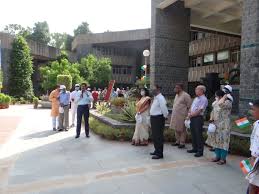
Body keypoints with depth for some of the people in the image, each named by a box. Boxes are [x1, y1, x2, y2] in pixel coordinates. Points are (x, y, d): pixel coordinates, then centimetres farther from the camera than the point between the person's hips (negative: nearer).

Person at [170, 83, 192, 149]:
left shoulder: (185, 95, -12)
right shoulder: (177, 95, 15)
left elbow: (189, 105, -12)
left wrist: (186, 112, -10)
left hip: (182, 116, -8)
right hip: (175, 116, 8)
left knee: (182, 130, 0)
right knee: (176, 129, 14)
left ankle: (182, 143, 10)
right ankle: (177, 141, 27)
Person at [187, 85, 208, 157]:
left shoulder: (203, 99, -12)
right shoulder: (196, 98, 17)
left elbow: (199, 111, -18)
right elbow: (191, 107, 18)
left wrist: (191, 115, -10)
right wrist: (189, 113, 0)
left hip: (198, 118, -9)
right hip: (192, 118, 9)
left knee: (199, 135, -2)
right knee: (193, 134, 15)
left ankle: (200, 151, 8)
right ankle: (195, 148, 27)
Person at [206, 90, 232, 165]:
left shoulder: (228, 102, -12)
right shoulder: (216, 102, 12)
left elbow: (220, 104, -32)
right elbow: (213, 111, 18)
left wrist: (225, 97, -14)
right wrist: (211, 118, 3)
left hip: (224, 126, -8)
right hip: (215, 124, 8)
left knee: (223, 141, -3)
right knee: (216, 140, 12)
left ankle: (223, 159, 8)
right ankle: (218, 156, 25)